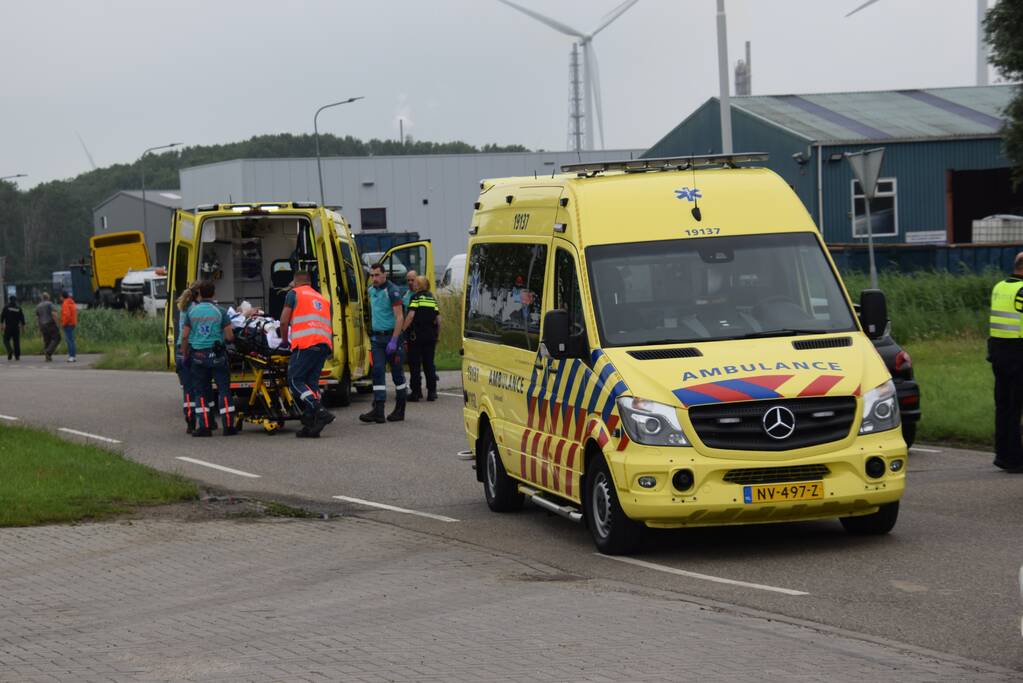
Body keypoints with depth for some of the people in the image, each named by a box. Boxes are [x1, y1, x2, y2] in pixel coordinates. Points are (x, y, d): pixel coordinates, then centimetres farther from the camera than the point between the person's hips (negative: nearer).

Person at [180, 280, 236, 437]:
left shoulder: (191, 312, 0)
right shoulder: (220, 312, -6)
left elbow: (184, 337, 1)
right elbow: (229, 337, -7)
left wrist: (185, 355, 12)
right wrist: (225, 338, 15)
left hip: (197, 355, 2)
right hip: (217, 355, -2)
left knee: (200, 391, 9)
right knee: (224, 389, 4)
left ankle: (204, 425, 4)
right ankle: (228, 426, 1)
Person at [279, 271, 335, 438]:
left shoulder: (294, 294, 10)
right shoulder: (323, 299, 29)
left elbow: (284, 321, 4)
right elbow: (330, 327, 27)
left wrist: (284, 340, 18)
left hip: (306, 343, -6)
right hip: (325, 343, 6)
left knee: (295, 380, -4)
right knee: (311, 382, 6)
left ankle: (319, 412, -21)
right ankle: (311, 427, -2)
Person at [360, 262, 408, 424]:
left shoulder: (392, 291, -12)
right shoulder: (371, 291, 11)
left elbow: (399, 317, -16)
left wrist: (394, 340, -22)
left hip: (391, 336, -6)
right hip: (376, 337, 6)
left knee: (397, 373, 4)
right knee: (378, 371, -4)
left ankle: (400, 410, 13)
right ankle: (378, 410, -10)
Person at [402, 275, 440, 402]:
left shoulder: (416, 297, -6)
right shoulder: (432, 299, 11)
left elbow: (411, 315, -16)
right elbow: (438, 319, 10)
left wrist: (403, 330, -12)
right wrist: (437, 334, 19)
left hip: (416, 335, -5)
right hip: (430, 336, 5)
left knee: (414, 364, 1)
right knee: (429, 363, 10)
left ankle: (416, 392, 0)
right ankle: (432, 391, 8)